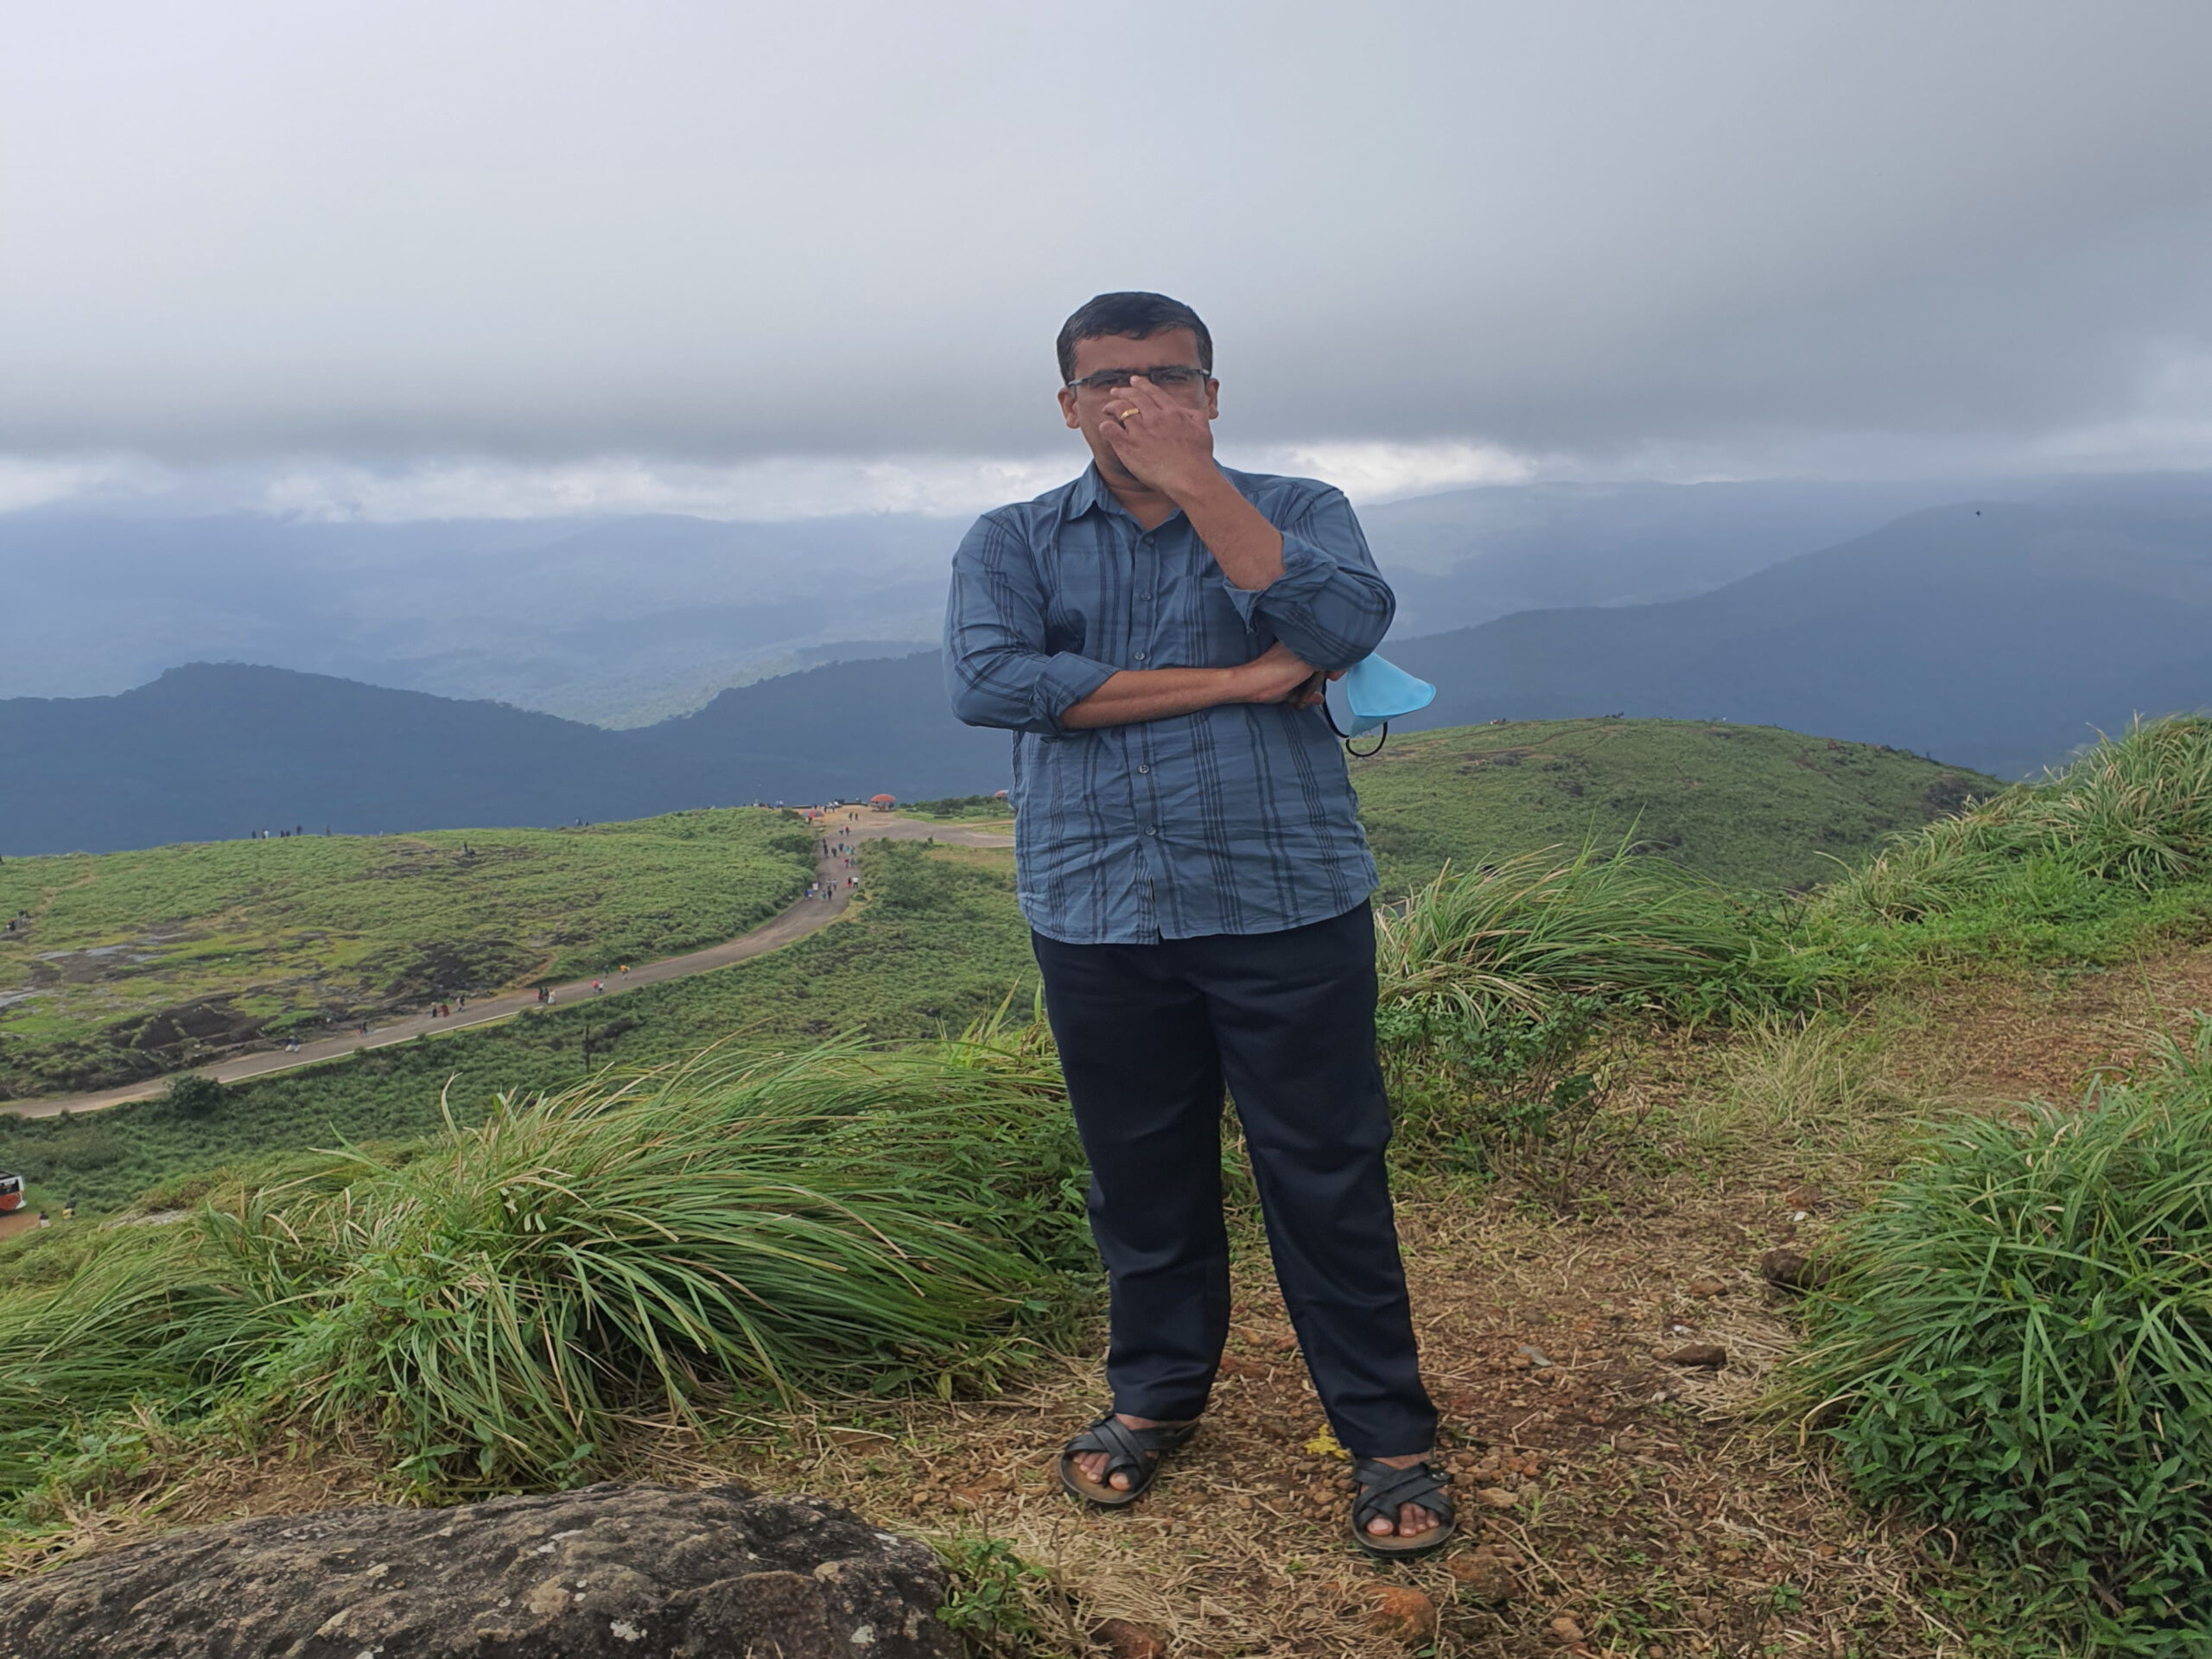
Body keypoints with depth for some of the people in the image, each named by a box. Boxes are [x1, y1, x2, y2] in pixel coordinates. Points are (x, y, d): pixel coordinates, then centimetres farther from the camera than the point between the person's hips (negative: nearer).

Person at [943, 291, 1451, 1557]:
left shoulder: (1295, 510, 6)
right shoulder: (1013, 543, 7)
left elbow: (1346, 624, -16)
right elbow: (988, 681, -14)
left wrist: (1193, 478, -16)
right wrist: (1235, 682, -14)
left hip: (1289, 912, -1)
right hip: (1100, 922, 2)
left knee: (1327, 1177, 4)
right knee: (1144, 1176, 14)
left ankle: (1390, 1437, 20)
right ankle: (1157, 1393, 36)